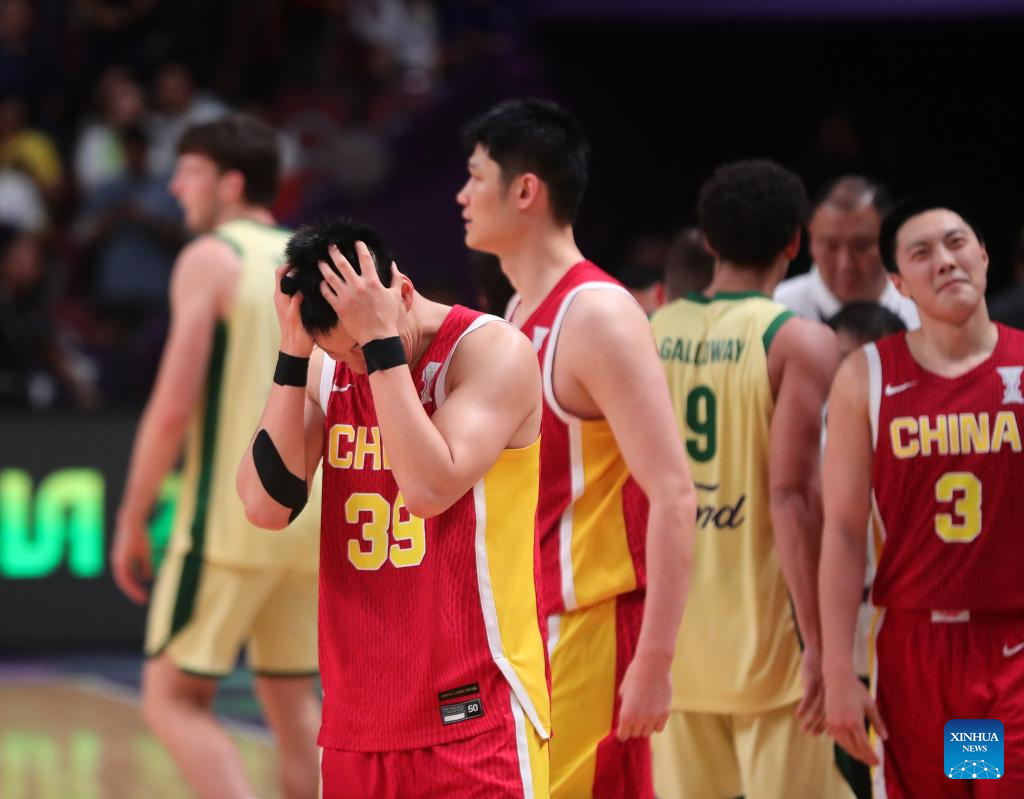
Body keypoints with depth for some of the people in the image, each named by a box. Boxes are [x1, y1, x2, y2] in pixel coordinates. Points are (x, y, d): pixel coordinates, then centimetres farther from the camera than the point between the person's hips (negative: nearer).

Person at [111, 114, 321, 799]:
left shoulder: (210, 258, -6)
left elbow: (173, 407, -13)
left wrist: (132, 521, -6)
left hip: (230, 518, -7)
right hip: (313, 519, 7)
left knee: (173, 698, 0)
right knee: (293, 703, 16)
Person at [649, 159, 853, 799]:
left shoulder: (651, 334, 6)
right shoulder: (800, 342, -10)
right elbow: (790, 496, -18)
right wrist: (819, 641, -15)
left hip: (673, 623, 5)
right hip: (765, 629, -5)